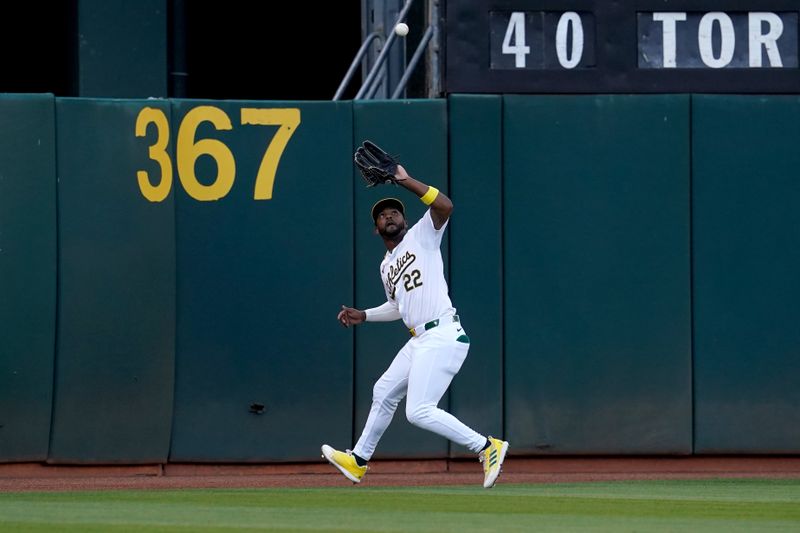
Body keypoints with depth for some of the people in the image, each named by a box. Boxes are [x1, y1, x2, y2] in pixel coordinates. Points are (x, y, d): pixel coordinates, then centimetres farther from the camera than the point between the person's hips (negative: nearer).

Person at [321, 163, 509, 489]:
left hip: (442, 336, -10)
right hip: (420, 340, 10)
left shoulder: (422, 236, -1)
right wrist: (363, 315, 27)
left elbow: (444, 206, -19)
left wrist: (405, 181, -20)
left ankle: (487, 447, -12)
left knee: (419, 412, -18)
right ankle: (358, 461, 41)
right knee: (384, 391, 24)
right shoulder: (386, 267, 21)